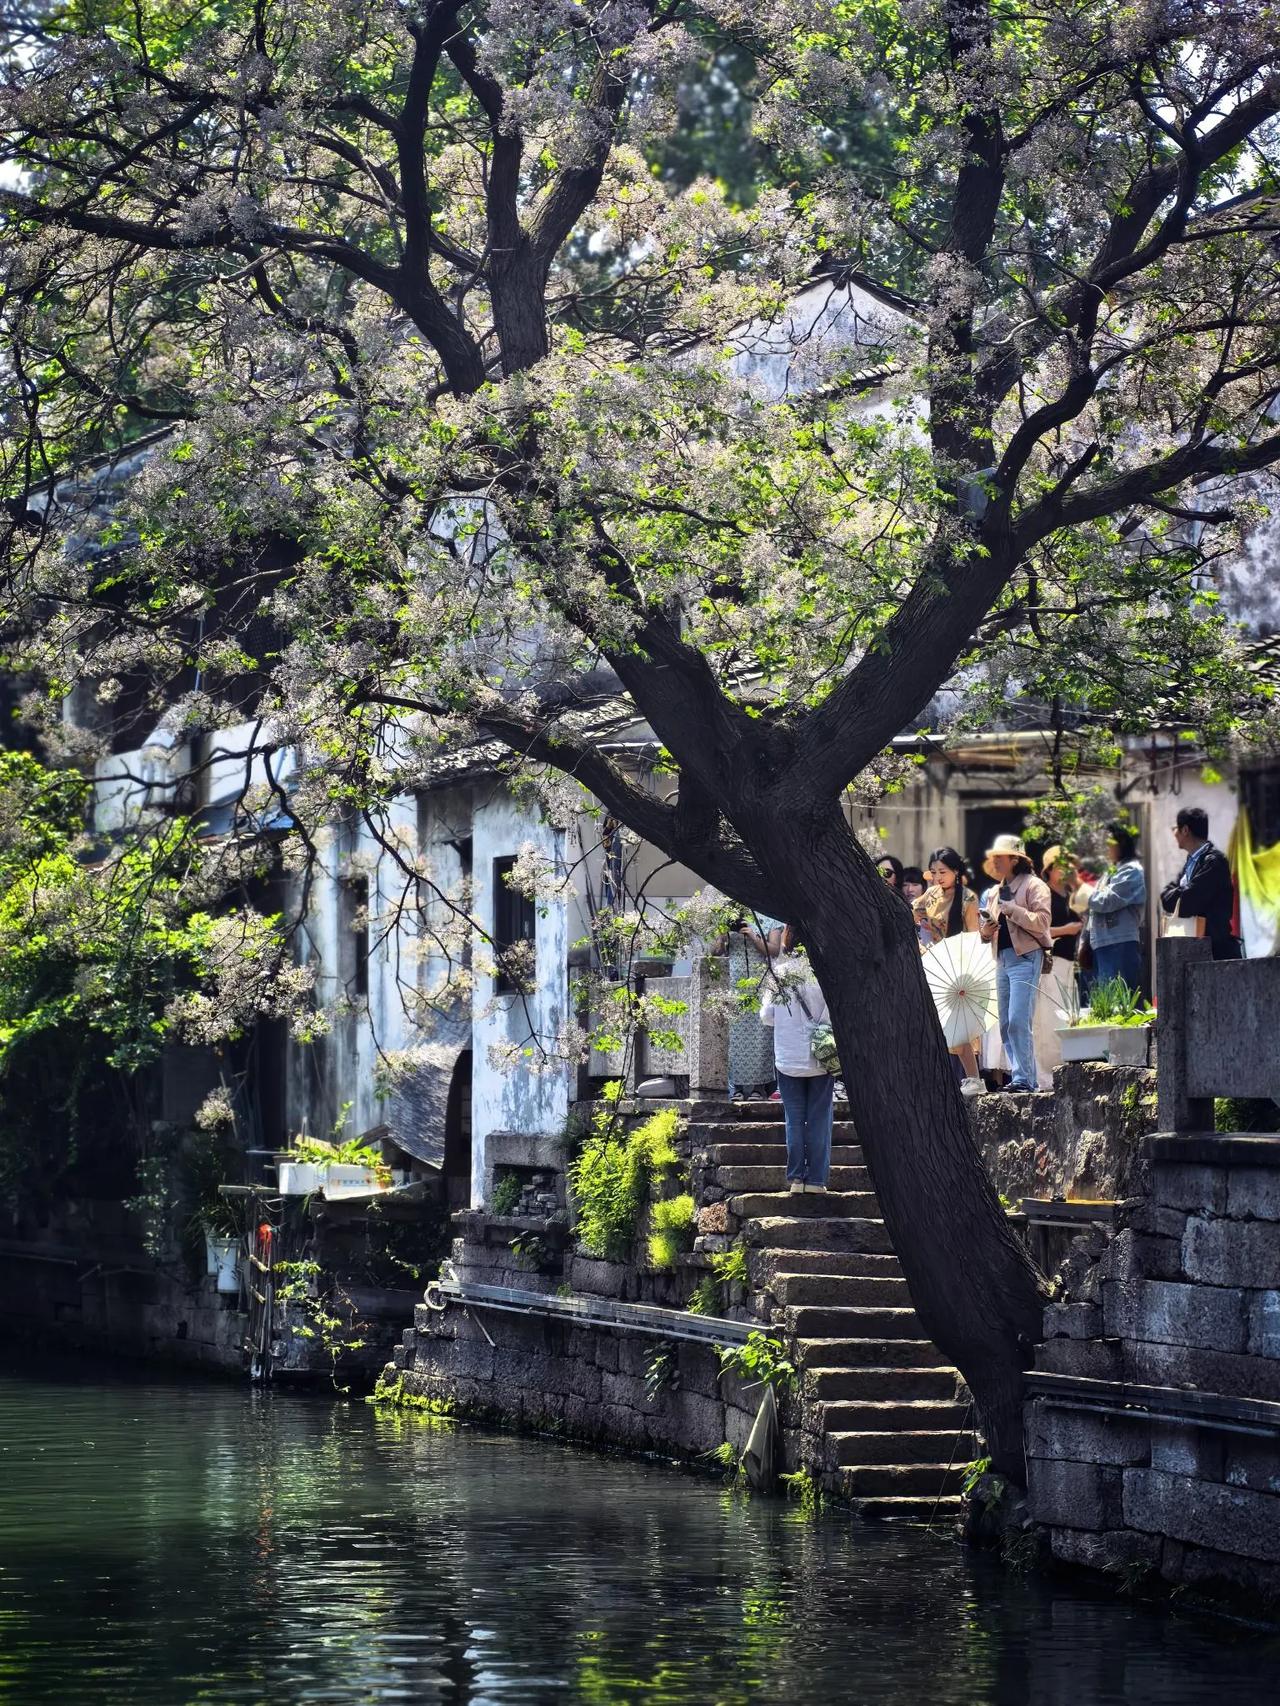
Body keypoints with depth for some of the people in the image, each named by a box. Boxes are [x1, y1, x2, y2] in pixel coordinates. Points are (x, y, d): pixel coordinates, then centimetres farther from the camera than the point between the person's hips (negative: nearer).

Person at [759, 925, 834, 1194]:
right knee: (819, 1120, 6)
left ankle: (796, 1178, 6)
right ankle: (816, 1179, 4)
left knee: (794, 1119, 9)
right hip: (820, 1059, -1)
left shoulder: (779, 973, -5)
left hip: (787, 1058, 1)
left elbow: (766, 1016, 1)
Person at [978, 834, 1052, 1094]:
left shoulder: (1033, 885, -2)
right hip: (1003, 959, 8)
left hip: (1025, 958, -8)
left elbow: (1041, 922, -13)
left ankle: (1024, 1078, -16)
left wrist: (1011, 909, -17)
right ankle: (1019, 1076, 10)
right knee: (1006, 1024, 6)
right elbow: (988, 928, 27)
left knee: (1018, 1021, -16)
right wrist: (985, 931, 4)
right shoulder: (996, 892, 20)